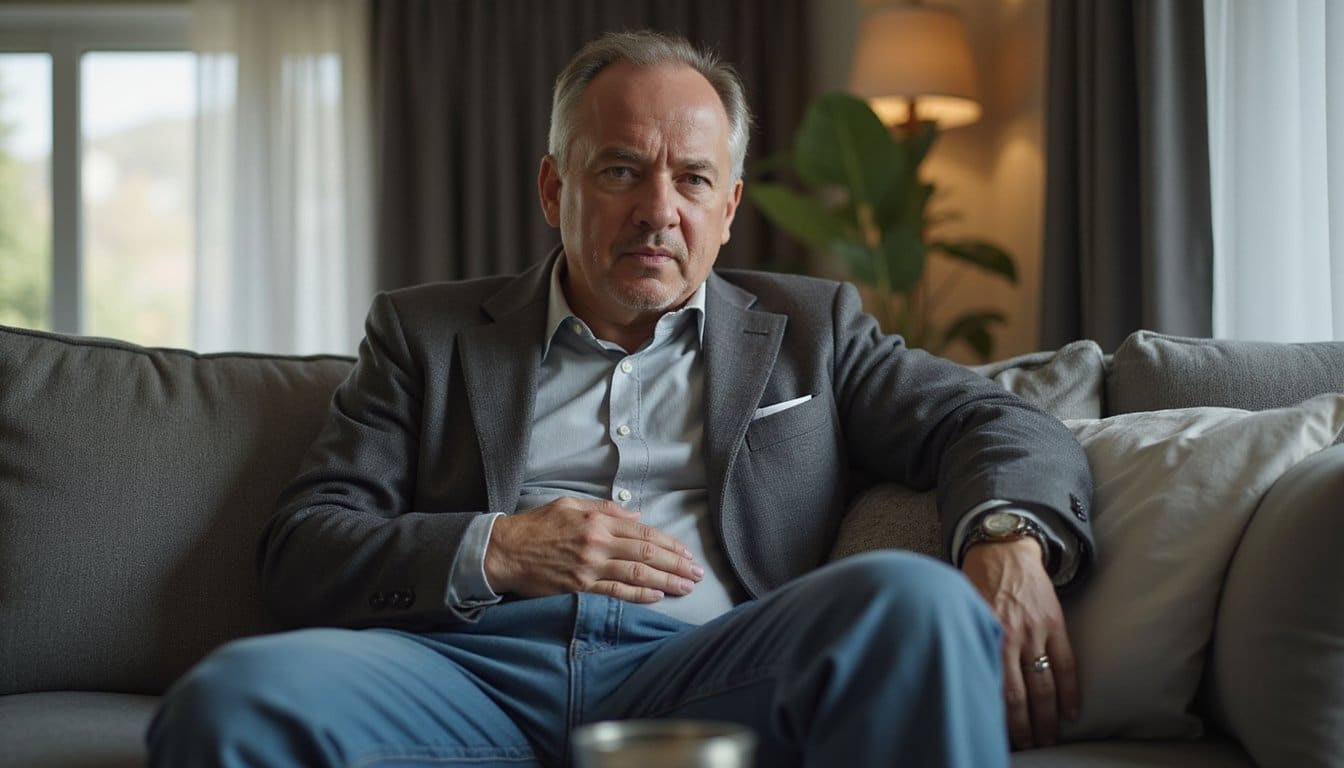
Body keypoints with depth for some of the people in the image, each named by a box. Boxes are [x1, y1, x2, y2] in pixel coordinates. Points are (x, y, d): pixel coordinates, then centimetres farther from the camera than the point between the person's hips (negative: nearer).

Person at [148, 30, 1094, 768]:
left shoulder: (807, 328, 25)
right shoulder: (429, 332, 22)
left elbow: (999, 423, 17)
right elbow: (300, 546, 14)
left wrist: (1008, 538, -9)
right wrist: (493, 551, -5)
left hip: (713, 675, 1)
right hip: (477, 667, 0)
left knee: (913, 599, -32)